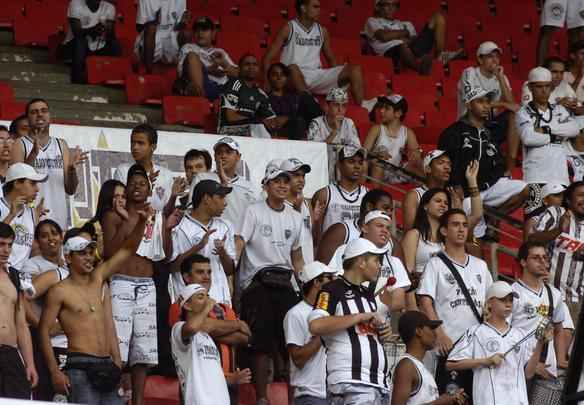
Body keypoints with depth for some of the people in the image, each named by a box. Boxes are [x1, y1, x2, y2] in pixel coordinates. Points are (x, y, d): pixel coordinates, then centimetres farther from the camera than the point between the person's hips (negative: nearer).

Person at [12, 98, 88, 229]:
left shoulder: (61, 145, 14)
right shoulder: (20, 146, 2)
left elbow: (70, 190, 15)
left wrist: (72, 169, -5)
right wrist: (32, 155, -23)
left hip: (59, 220, 4)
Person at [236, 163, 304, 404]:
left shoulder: (295, 217, 15)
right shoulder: (254, 212, -1)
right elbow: (239, 243, -11)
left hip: (284, 283, 5)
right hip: (258, 282, -5)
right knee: (261, 342, -4)